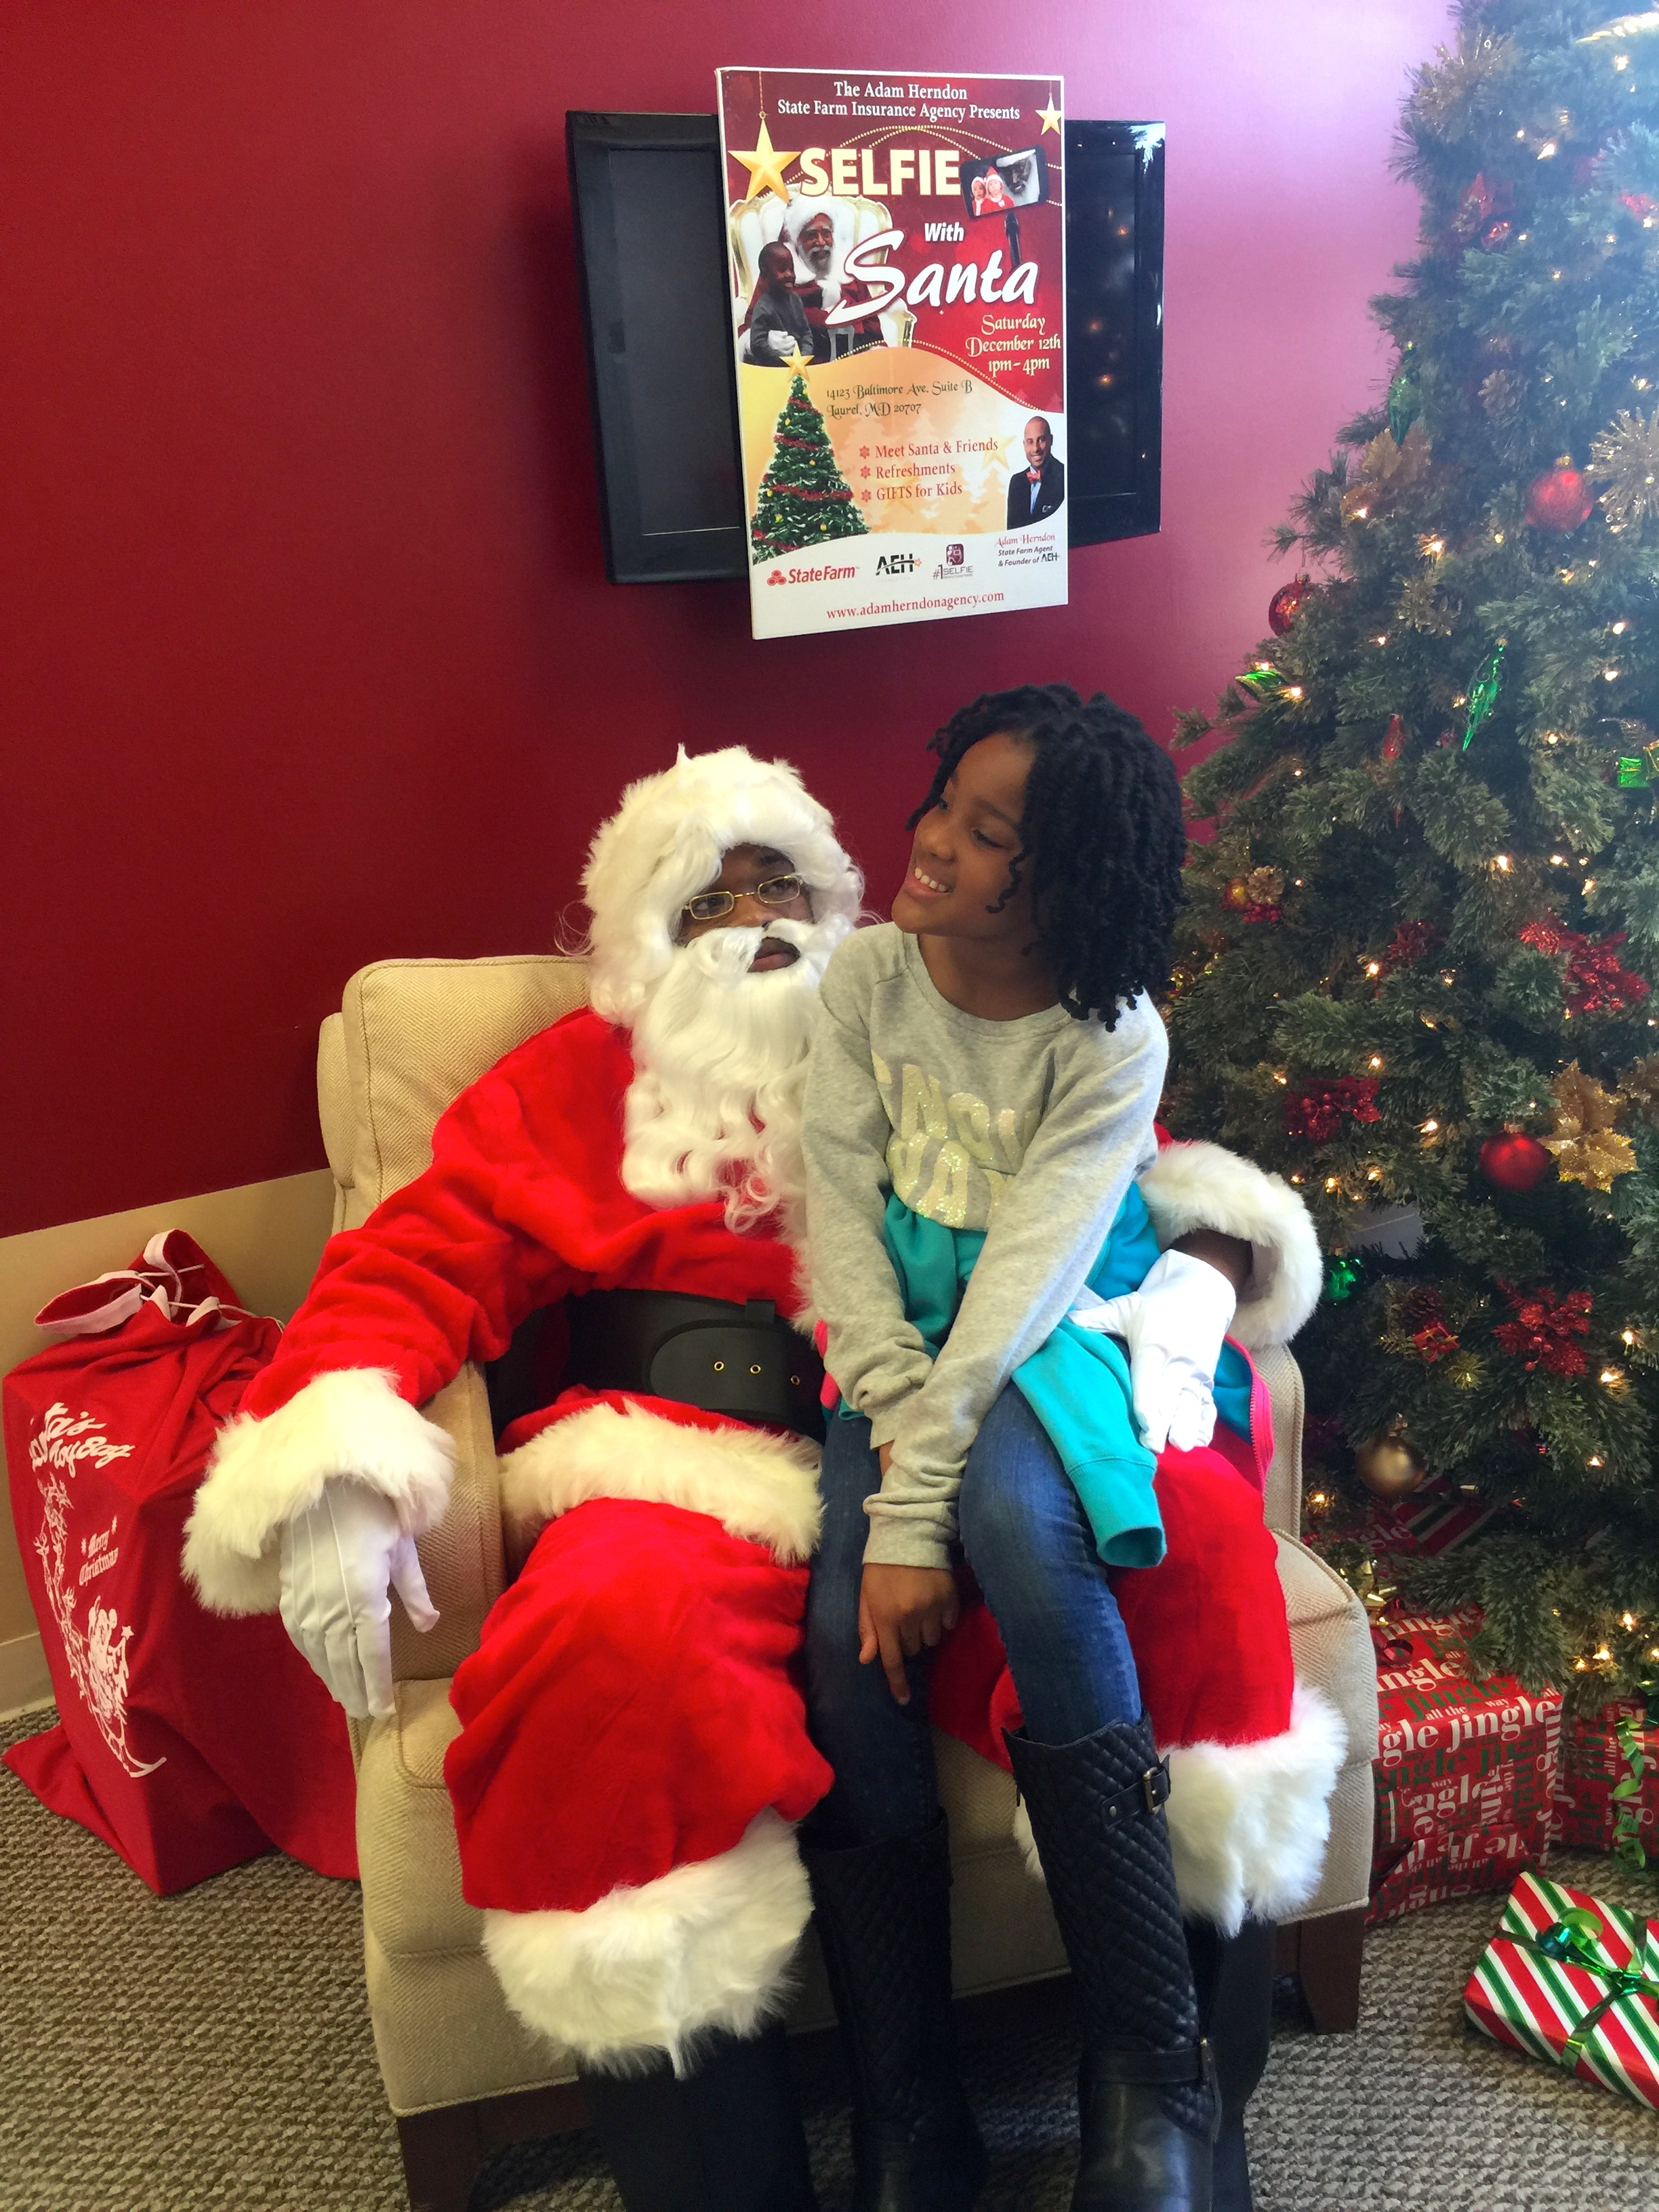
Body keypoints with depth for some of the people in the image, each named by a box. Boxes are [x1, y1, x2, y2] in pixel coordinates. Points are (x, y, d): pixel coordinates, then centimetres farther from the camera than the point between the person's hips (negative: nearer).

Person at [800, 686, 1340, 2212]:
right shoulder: (869, 975, -1)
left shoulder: (1114, 1042, -11)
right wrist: (894, 1412, -19)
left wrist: (913, 1514, -27)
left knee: (1011, 1505, -37)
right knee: (848, 1645, -23)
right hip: (904, 1354, 3)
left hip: (1055, 1344, -3)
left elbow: (1023, 1282, -21)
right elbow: (841, 1218, -5)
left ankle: (1156, 2075, -24)